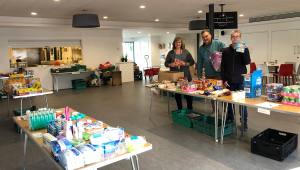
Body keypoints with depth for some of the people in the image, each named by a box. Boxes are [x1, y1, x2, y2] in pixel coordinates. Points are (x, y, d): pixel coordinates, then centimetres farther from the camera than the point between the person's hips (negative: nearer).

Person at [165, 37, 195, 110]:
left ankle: (190, 109, 13)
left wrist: (185, 64, -15)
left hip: (185, 76, -1)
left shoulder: (186, 52, 4)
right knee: (177, 93, 8)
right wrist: (170, 64, -13)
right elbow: (166, 63, 9)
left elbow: (192, 62, 3)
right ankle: (179, 109, 21)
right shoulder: (170, 53, 7)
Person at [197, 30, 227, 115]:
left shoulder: (218, 44, -2)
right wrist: (199, 75, 10)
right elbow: (199, 63, 13)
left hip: (219, 74, -4)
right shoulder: (201, 48, 12)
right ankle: (214, 110, 25)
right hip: (208, 75, 5)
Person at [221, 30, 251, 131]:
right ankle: (230, 120, 24)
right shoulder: (226, 51, 7)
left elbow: (247, 62, -13)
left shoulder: (244, 49, 2)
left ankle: (244, 122, 13)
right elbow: (223, 66, 6)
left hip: (241, 81, -2)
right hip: (229, 81, 2)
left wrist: (244, 50, -23)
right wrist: (224, 79, -1)